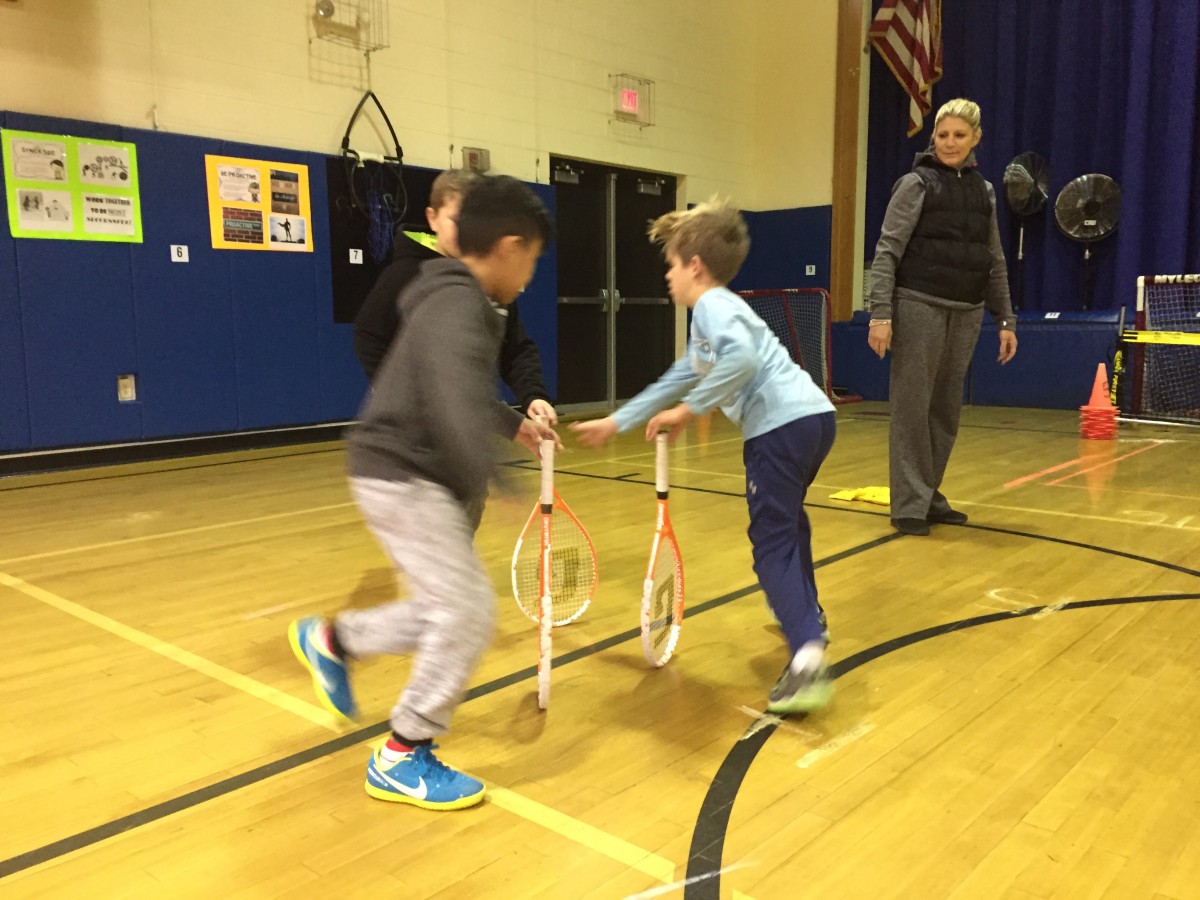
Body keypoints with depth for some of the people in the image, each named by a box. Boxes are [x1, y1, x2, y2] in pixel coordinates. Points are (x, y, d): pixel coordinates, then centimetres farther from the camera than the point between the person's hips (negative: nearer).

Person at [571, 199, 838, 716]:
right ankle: (807, 615, 45)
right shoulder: (713, 312, 28)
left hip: (781, 426, -10)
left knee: (772, 546, -8)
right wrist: (614, 423, 37)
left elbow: (742, 358, -25)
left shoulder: (713, 305, -3)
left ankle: (807, 660, -20)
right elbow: (675, 382, 34)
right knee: (788, 518, 30)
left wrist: (690, 410, -17)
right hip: (815, 417, 10)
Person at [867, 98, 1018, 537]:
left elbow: (995, 262, 17)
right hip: (919, 306, -5)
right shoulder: (917, 184, -2)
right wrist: (880, 314, -17)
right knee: (912, 407, -3)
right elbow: (887, 251, -8)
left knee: (946, 409, 8)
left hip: (966, 313, 5)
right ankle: (910, 504, 3)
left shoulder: (983, 191, 13)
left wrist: (1006, 320, 13)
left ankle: (930, 496, 19)